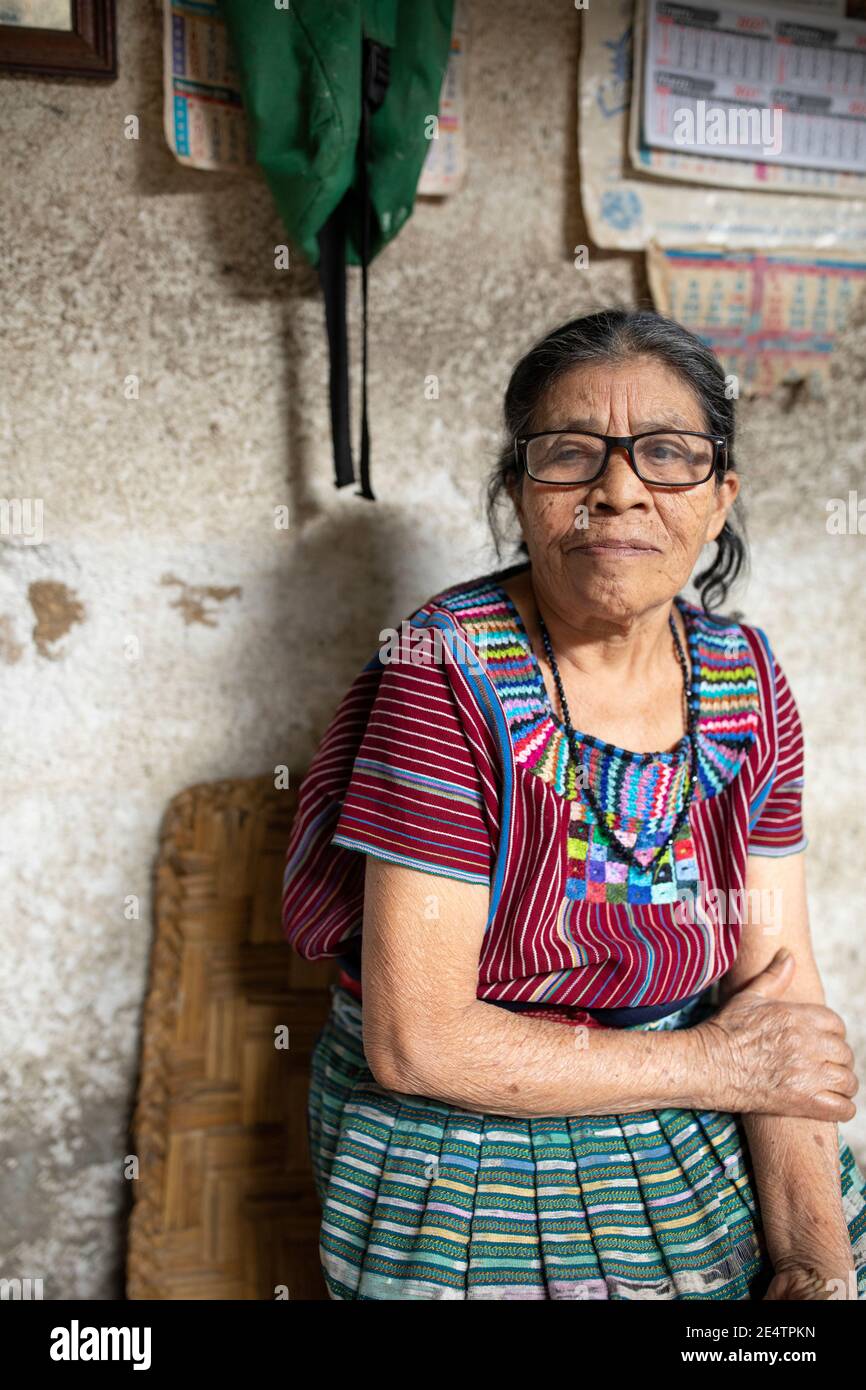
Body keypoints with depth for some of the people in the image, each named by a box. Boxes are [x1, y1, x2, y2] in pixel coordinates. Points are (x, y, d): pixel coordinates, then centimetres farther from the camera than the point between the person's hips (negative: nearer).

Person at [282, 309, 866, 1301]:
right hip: (459, 1153, -4)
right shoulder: (449, 672, -20)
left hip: (699, 1146, 5)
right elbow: (414, 1042, -21)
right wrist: (714, 1060, -14)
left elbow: (778, 979, -2)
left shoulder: (745, 679, -3)